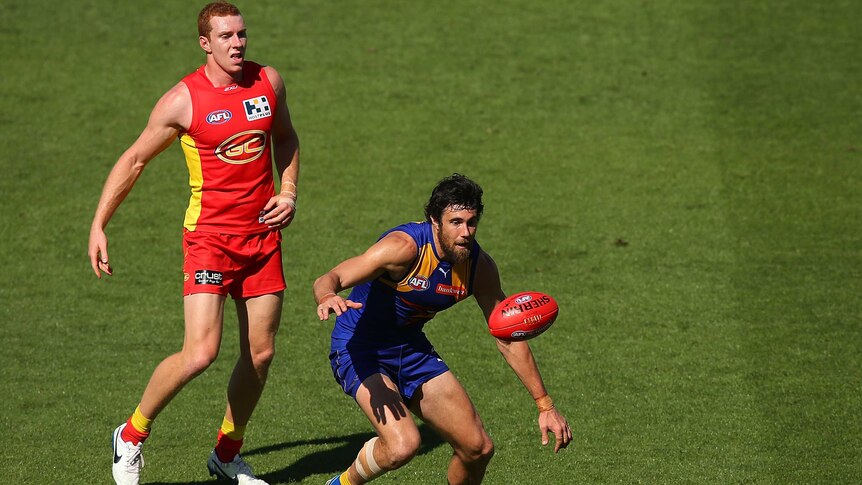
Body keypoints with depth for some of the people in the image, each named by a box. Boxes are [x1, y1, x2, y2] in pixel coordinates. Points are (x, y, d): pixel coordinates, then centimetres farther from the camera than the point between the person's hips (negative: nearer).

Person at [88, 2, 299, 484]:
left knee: (261, 353, 6)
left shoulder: (269, 81, 3)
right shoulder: (183, 100, -10)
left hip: (263, 233, 5)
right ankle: (131, 436, 5)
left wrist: (289, 192, 6)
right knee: (201, 352, -16)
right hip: (209, 236, -5)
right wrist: (99, 226, -4)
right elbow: (134, 161, 0)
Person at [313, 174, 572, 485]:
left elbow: (509, 338, 3)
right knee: (402, 445, -29)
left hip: (412, 349, 6)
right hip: (360, 350, -6)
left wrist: (545, 405, 2)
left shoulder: (479, 266, -7)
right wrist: (327, 297, -56)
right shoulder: (405, 247, -27)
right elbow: (328, 280, -30)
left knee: (478, 449, 2)